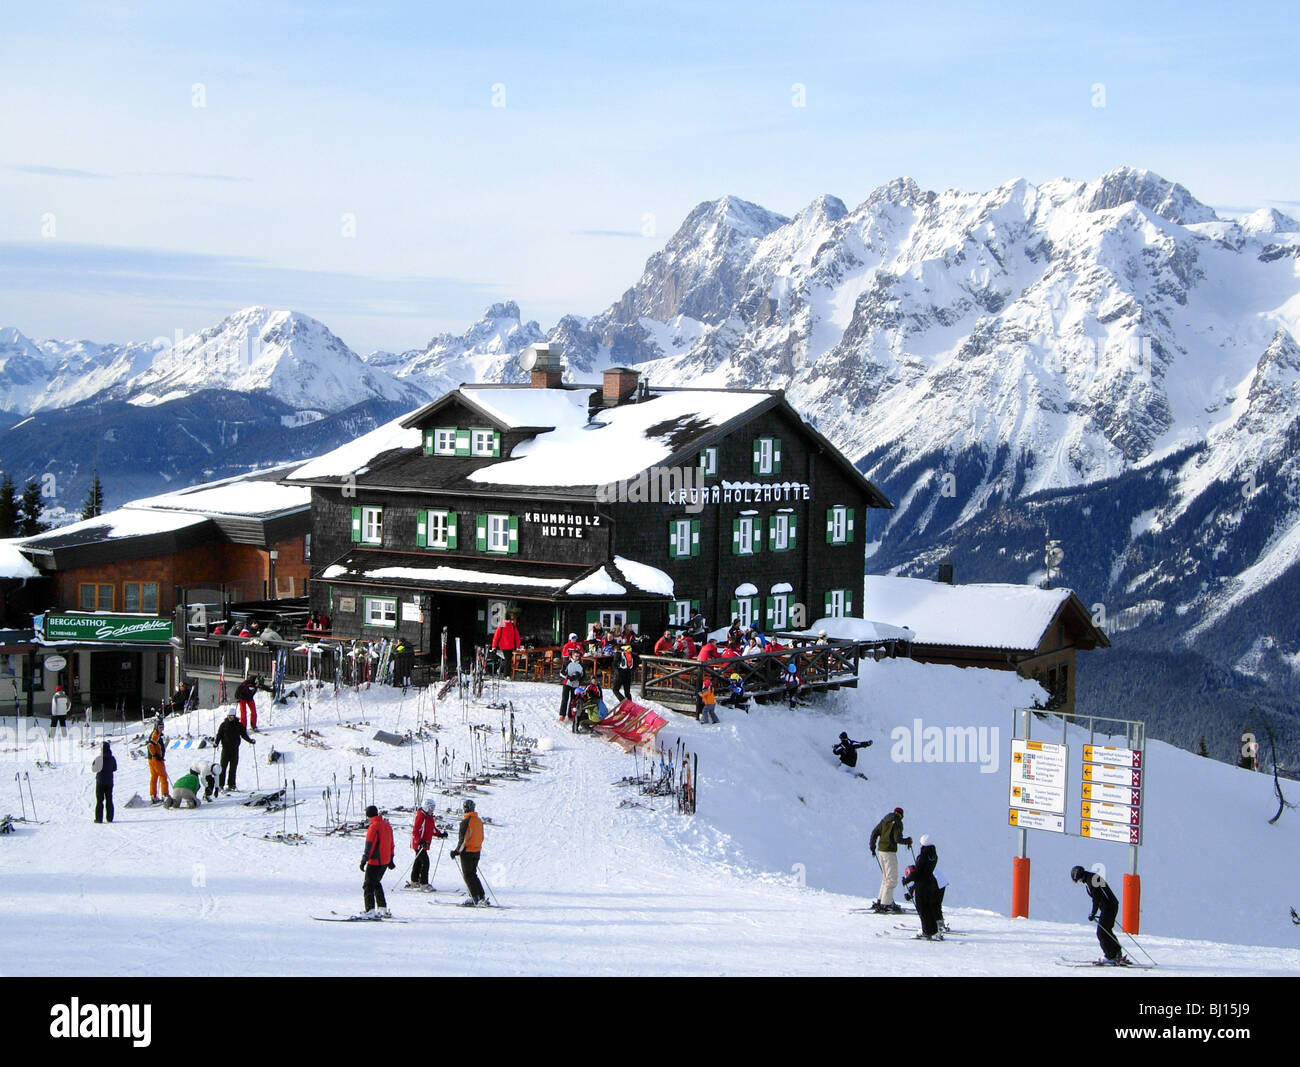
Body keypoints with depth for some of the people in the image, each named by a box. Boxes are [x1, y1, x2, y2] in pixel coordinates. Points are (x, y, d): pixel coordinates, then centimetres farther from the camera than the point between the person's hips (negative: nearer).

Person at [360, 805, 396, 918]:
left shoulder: (374, 827, -15)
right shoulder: (387, 825, 11)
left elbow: (369, 845, -19)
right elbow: (391, 844, 18)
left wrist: (364, 860, -17)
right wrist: (390, 859, 26)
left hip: (375, 862, -8)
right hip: (385, 861, 8)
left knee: (368, 886, -6)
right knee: (376, 883, 23)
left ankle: (370, 911, -18)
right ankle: (383, 910, 22)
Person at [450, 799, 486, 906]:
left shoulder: (465, 821, -17)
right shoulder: (479, 821, 7)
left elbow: (462, 839, -18)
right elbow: (481, 837, 14)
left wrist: (457, 851, -10)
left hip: (467, 852, -7)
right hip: (477, 851, 7)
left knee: (468, 875, 0)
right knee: (473, 874, 16)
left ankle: (475, 897, -5)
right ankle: (482, 896, 11)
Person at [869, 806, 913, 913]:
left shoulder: (884, 821, 12)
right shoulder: (897, 823, -9)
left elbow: (874, 833, 13)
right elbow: (898, 839, -18)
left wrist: (872, 846, 23)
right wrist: (908, 841, -2)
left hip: (881, 851, 8)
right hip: (890, 852, -8)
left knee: (886, 878, 18)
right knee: (892, 879, -6)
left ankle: (879, 901, 18)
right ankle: (885, 904, -12)